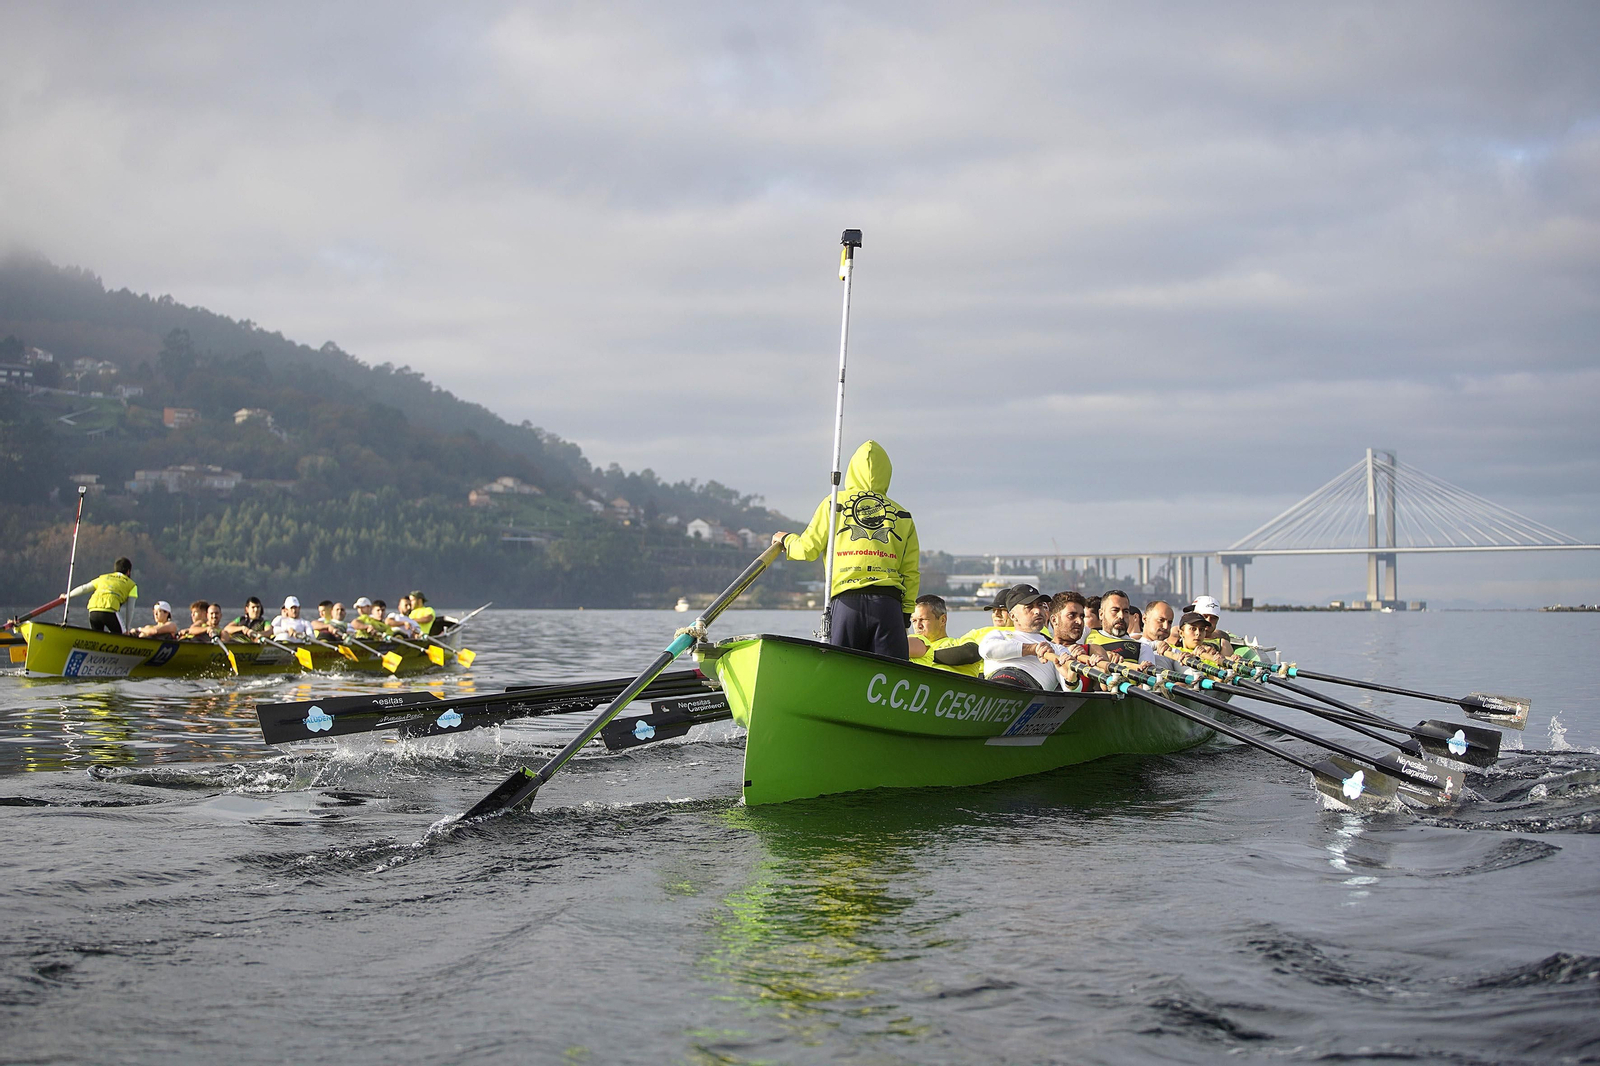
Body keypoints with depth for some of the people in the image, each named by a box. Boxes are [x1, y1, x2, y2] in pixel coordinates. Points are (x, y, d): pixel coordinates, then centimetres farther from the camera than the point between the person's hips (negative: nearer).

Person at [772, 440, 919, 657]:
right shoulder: (902, 515, 15)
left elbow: (808, 548, 10)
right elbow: (911, 572, 12)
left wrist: (786, 540, 31)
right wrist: (906, 613, 17)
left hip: (846, 601, -1)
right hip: (889, 604, 1)